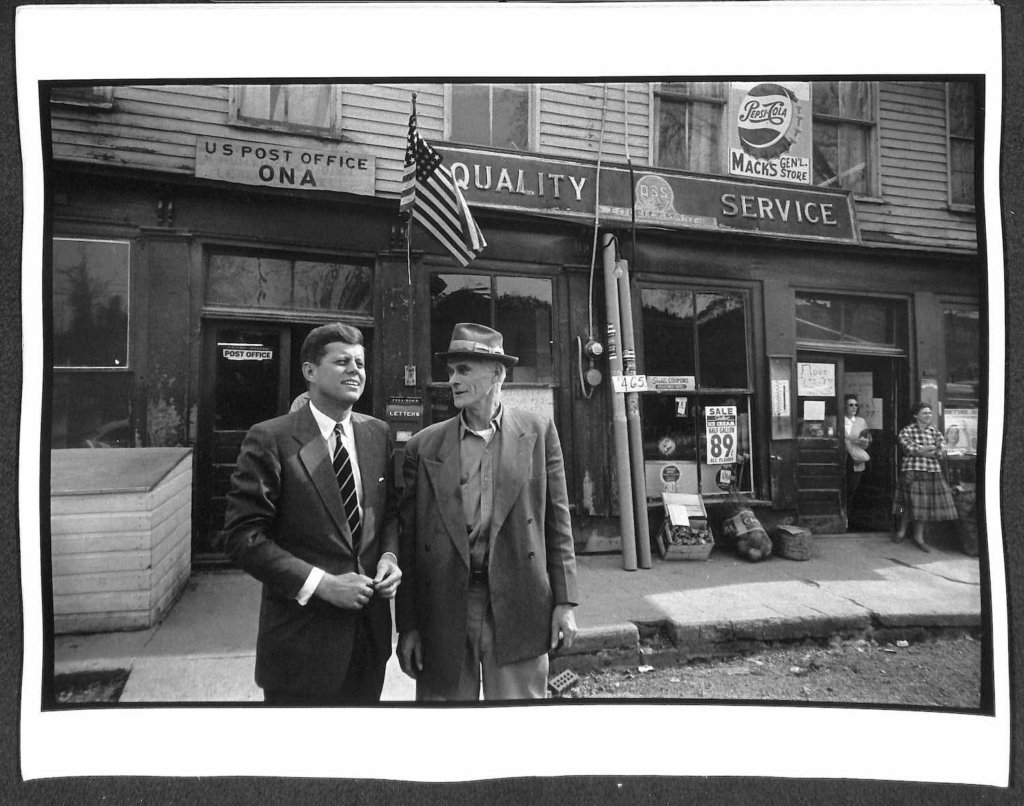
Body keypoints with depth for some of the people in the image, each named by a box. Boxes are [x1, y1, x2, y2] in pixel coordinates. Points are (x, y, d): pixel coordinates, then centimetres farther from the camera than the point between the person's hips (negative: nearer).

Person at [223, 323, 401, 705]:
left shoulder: (378, 434, 5)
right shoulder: (270, 440, -11)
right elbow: (243, 535, -13)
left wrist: (389, 555, -5)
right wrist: (321, 583, -18)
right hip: (302, 639, -5)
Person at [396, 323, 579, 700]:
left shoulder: (538, 431, 2)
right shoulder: (424, 446, 2)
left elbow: (557, 520, 3)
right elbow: (408, 538, 4)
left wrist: (564, 602, -1)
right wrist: (407, 625, 1)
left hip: (517, 609, -1)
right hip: (442, 610, 1)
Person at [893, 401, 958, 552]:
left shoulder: (935, 431, 10)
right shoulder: (907, 431, -1)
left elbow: (941, 452, 0)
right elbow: (909, 448, -16)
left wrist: (920, 451, -10)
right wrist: (929, 449, -8)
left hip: (932, 471, 4)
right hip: (912, 470, -3)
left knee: (925, 504, 4)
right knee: (909, 502, -1)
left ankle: (919, 536, 15)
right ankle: (902, 530, 20)